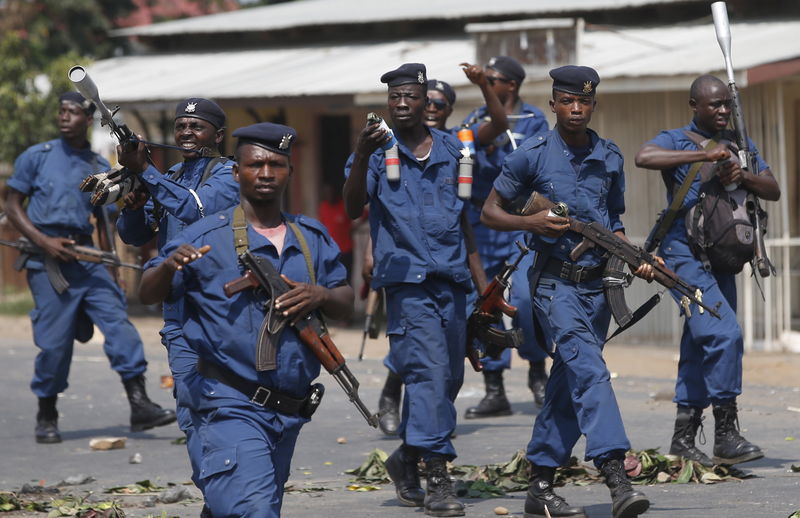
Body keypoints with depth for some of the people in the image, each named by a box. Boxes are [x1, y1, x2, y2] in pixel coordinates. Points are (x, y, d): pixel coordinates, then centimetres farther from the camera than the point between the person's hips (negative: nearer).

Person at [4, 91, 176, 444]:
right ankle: (46, 417, 13)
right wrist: (43, 241, -11)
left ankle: (139, 405, -13)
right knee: (54, 339, -3)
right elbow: (13, 206, 3)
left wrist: (112, 266, 12)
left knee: (118, 322, -11)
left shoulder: (99, 168, 13)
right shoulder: (36, 157, 4)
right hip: (46, 258, -3)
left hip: (86, 257, 3)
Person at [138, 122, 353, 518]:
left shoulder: (313, 239, 13)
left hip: (289, 410, 6)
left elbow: (346, 303, 17)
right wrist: (169, 266, -24)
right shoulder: (207, 236, -2)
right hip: (231, 406, -6)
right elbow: (147, 295, -2)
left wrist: (320, 296, -7)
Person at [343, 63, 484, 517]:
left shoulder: (452, 151, 12)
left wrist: (483, 283, 16)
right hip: (407, 279, -5)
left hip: (452, 280, 5)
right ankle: (438, 480, -20)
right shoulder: (379, 151, 1)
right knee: (429, 371, -17)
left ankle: (408, 457, 30)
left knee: (449, 379, 10)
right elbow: (353, 209, -12)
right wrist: (361, 156, -28)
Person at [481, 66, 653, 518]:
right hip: (555, 282, -5)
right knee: (589, 371, -22)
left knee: (569, 386, 8)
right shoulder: (532, 156, -3)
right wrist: (531, 223, -15)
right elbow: (490, 211, 3)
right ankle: (617, 479, -33)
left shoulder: (610, 158, 10)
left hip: (598, 284, 5)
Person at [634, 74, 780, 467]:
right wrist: (704, 155, -29)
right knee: (724, 333, -20)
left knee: (701, 347, 9)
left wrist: (744, 177, -11)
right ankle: (726, 433, -17)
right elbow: (644, 157, -25)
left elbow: (773, 191, 10)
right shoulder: (676, 141, -2)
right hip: (685, 253, -7)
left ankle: (684, 438, 16)